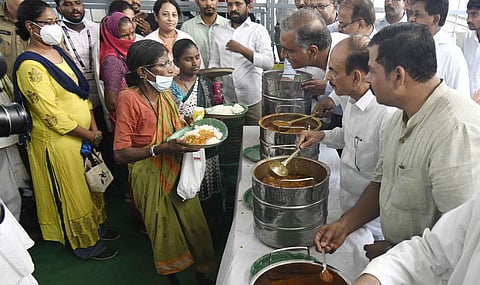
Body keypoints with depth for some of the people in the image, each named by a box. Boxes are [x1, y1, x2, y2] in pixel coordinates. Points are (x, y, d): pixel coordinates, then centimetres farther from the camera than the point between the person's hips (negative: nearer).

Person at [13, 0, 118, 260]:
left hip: (84, 134, 8)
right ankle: (87, 245, 30)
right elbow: (53, 116, -22)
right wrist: (89, 135, -13)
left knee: (91, 185, 22)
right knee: (74, 193, 10)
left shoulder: (57, 50, 5)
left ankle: (96, 227, 44)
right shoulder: (30, 66, -21)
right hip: (58, 142, -8)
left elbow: (81, 90, 8)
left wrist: (94, 127, -2)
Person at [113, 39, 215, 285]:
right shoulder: (129, 98, -19)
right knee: (166, 231, 10)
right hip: (150, 176, -5)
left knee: (194, 222, 9)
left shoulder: (166, 94, 2)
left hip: (178, 170, 6)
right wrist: (161, 149, -31)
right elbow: (120, 154, -21)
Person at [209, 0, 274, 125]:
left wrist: (241, 49, -21)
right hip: (226, 101, 3)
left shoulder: (258, 30, -3)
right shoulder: (219, 32, 10)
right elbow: (214, 62, 12)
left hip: (253, 101, -3)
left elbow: (269, 63, -14)